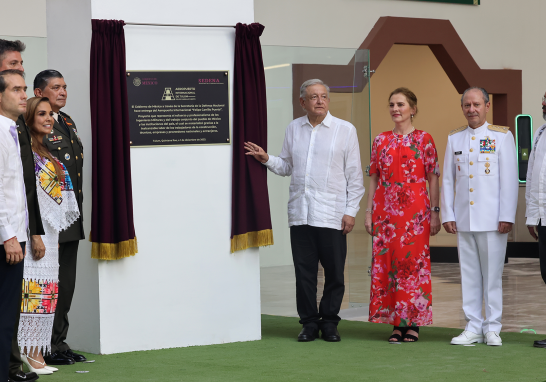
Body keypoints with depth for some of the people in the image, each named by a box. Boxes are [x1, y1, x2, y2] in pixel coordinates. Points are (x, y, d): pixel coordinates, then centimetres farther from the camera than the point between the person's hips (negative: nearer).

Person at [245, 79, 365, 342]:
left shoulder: (345, 130, 2)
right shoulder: (293, 129, 12)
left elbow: (354, 175, 2)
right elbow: (287, 166, 20)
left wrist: (351, 211, -3)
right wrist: (267, 159, 0)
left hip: (332, 215, -3)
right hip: (299, 213, 3)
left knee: (334, 272, 0)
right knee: (304, 271, 3)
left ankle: (329, 322, 13)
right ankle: (309, 322, 13)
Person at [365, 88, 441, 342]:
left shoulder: (424, 140, 1)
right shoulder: (381, 141, 11)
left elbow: (433, 178, 0)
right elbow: (374, 178, 12)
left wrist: (435, 212, -4)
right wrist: (368, 211, 7)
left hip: (415, 211, -3)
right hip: (385, 210, 3)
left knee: (414, 261, -5)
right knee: (386, 261, 1)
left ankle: (413, 322, 3)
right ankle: (396, 323, 8)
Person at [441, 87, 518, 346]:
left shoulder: (502, 136, 2)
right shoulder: (454, 138, 12)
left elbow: (509, 179, -2)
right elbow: (447, 179, 13)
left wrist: (507, 216, -8)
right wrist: (447, 215, 6)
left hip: (492, 219, -3)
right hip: (463, 219, 3)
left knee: (492, 274, 0)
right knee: (469, 274, 5)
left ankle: (492, 328, 7)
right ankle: (473, 327, 11)